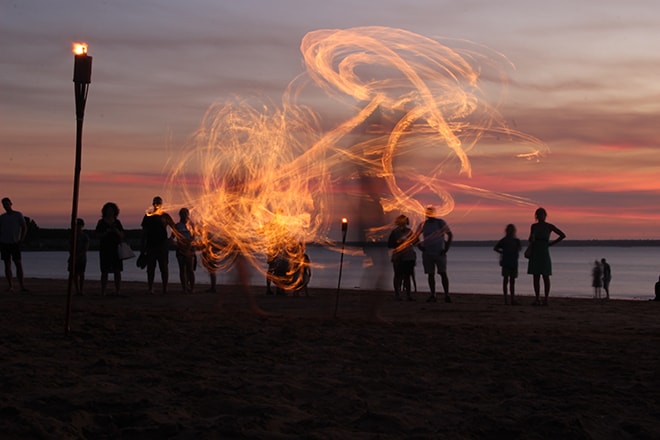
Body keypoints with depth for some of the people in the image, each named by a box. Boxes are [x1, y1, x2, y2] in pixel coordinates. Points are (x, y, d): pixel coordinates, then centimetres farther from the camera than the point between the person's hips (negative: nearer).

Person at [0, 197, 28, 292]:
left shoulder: (18, 215, 4)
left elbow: (24, 228, 1)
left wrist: (21, 240, -8)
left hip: (15, 243, -3)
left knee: (19, 264, -8)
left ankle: (22, 286, -10)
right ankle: (10, 286, 3)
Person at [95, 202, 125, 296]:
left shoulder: (117, 222, 10)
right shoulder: (101, 222, 3)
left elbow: (122, 236, 7)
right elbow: (98, 235, -2)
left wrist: (117, 231, -12)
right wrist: (106, 232, -17)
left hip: (116, 249, 2)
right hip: (105, 249, -2)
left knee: (117, 271, -3)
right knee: (105, 271, -3)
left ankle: (117, 292, 0)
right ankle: (103, 292, 0)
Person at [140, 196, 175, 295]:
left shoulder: (165, 216, 2)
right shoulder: (148, 216, 7)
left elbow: (174, 228, 5)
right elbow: (144, 232, 11)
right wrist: (142, 246, 9)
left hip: (163, 245, -2)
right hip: (151, 245, 2)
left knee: (163, 267, -1)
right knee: (151, 267, 3)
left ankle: (165, 288, 3)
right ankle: (150, 287, 7)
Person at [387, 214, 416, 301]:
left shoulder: (409, 231, 10)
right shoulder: (394, 232, 0)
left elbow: (415, 242, 13)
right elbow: (389, 245, -3)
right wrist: (397, 242, -16)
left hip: (409, 257, 3)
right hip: (398, 257, -3)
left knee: (407, 276, 4)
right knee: (398, 276, 0)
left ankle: (408, 295, 7)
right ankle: (397, 294, 6)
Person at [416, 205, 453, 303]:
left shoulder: (441, 223, -2)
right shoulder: (423, 224, 7)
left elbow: (450, 235, -1)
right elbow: (416, 237, 17)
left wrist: (446, 248, -6)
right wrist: (420, 246, 4)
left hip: (439, 253, -3)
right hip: (427, 254, 3)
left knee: (443, 273, -10)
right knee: (430, 274, 3)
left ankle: (447, 295, -9)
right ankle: (433, 296, 8)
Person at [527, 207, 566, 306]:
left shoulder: (549, 226, -1)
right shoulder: (534, 226, 9)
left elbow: (563, 235, 3)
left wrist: (552, 243, 0)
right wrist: (531, 238, -7)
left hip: (544, 252, -4)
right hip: (534, 253, 4)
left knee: (545, 276, -2)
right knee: (536, 277, 2)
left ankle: (546, 299, 1)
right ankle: (537, 299, 6)